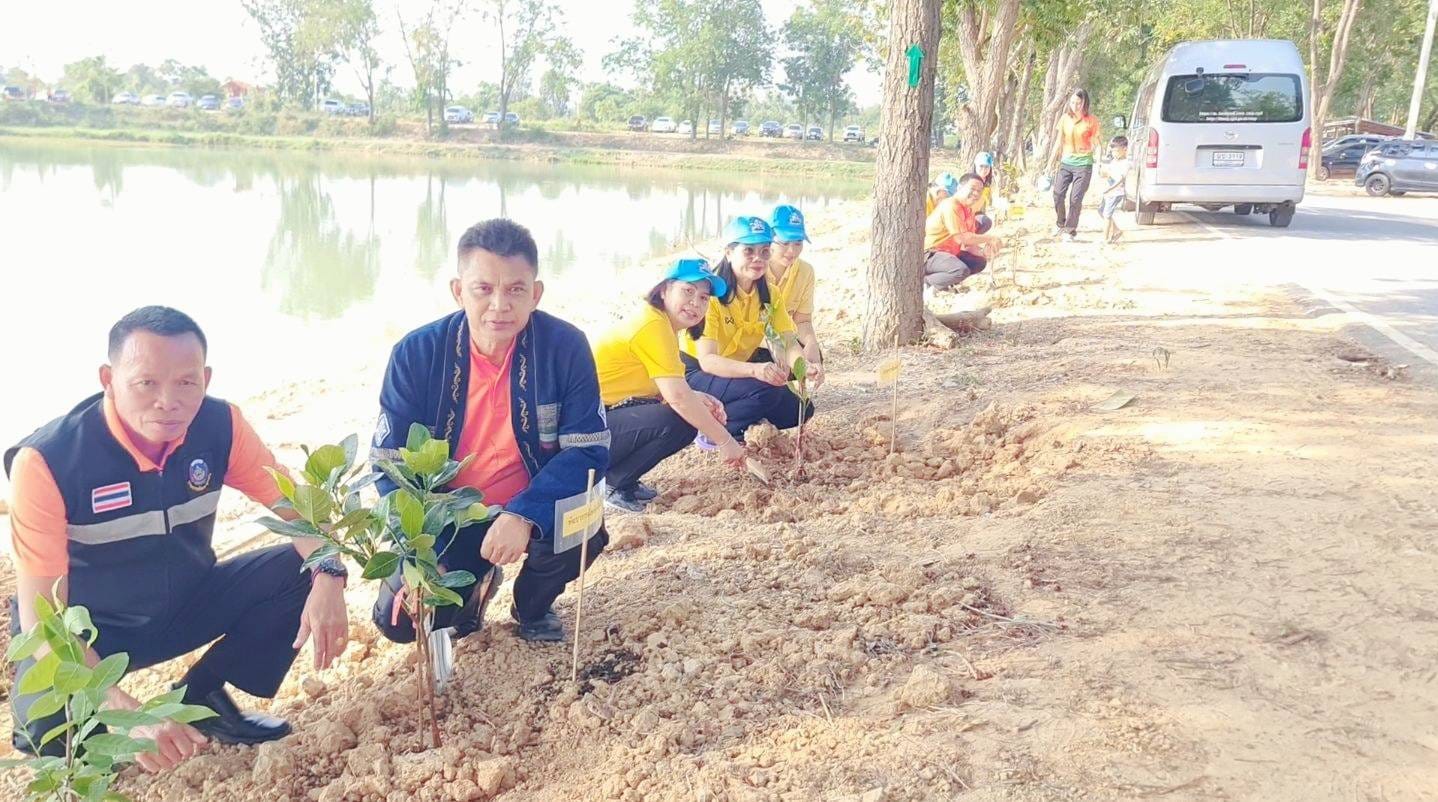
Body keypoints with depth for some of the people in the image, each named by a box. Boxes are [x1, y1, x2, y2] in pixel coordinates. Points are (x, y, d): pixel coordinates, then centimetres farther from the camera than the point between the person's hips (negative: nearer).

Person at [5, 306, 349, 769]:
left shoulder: (220, 426, -17)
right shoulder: (47, 461, -28)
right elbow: (42, 617, -29)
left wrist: (328, 577, -34)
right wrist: (128, 714, -42)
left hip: (189, 603, 4)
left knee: (307, 569, -17)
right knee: (49, 722, -34)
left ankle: (201, 694, 2)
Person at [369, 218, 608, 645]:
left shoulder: (565, 346, -18)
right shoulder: (417, 353, -16)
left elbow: (589, 450, -18)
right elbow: (391, 464, -11)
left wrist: (523, 514, -34)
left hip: (533, 507, 0)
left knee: (583, 532, -32)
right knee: (399, 620, -18)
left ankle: (532, 605, 6)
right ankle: (475, 584, 19)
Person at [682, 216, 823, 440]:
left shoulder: (769, 295, -2)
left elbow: (789, 344, -11)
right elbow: (707, 360, -30)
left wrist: (805, 367, -35)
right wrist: (755, 370, -47)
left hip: (737, 370, 7)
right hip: (697, 375, -7)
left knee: (800, 409, -6)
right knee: (765, 391, -31)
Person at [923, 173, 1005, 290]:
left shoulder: (969, 211, 11)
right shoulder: (951, 206, -18)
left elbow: (969, 243, 8)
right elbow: (961, 238, -25)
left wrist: (983, 252, -14)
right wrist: (989, 238, -16)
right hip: (929, 253, -10)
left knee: (980, 262, 9)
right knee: (962, 270, -31)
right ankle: (926, 280, -12)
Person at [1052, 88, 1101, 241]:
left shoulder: (1091, 121, -6)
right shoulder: (1065, 118, 3)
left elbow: (1095, 143, 2)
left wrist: (1088, 149, -16)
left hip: (1083, 164, -3)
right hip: (1066, 162, 3)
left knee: (1075, 199, -5)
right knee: (1058, 194, 0)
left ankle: (1071, 230, 7)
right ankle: (1060, 224, 23)